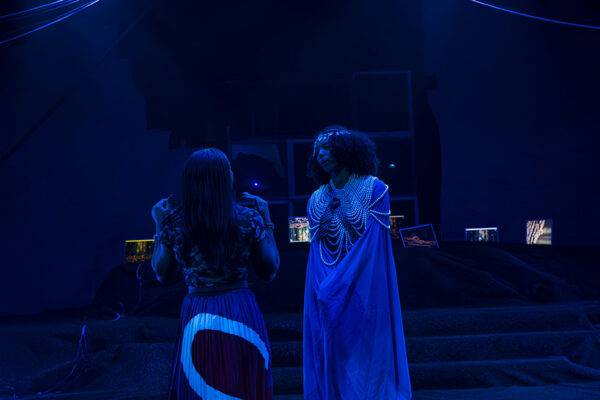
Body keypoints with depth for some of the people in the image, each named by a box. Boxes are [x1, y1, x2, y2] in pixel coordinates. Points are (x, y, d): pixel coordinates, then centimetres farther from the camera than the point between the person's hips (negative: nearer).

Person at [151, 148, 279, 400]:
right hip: (240, 314, 0)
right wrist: (266, 221, 11)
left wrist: (160, 227, 17)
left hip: (197, 319, 1)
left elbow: (162, 273, 9)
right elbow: (270, 270, 4)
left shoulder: (174, 223, -4)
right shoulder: (249, 220, -6)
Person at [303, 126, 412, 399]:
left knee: (365, 357, 1)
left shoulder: (374, 190, -5)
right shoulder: (317, 200, 9)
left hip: (363, 292, -4)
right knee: (330, 358, 5)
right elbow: (316, 251, 7)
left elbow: (373, 243, -11)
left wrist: (338, 286, -17)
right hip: (327, 296, 4)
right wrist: (323, 289, -10)